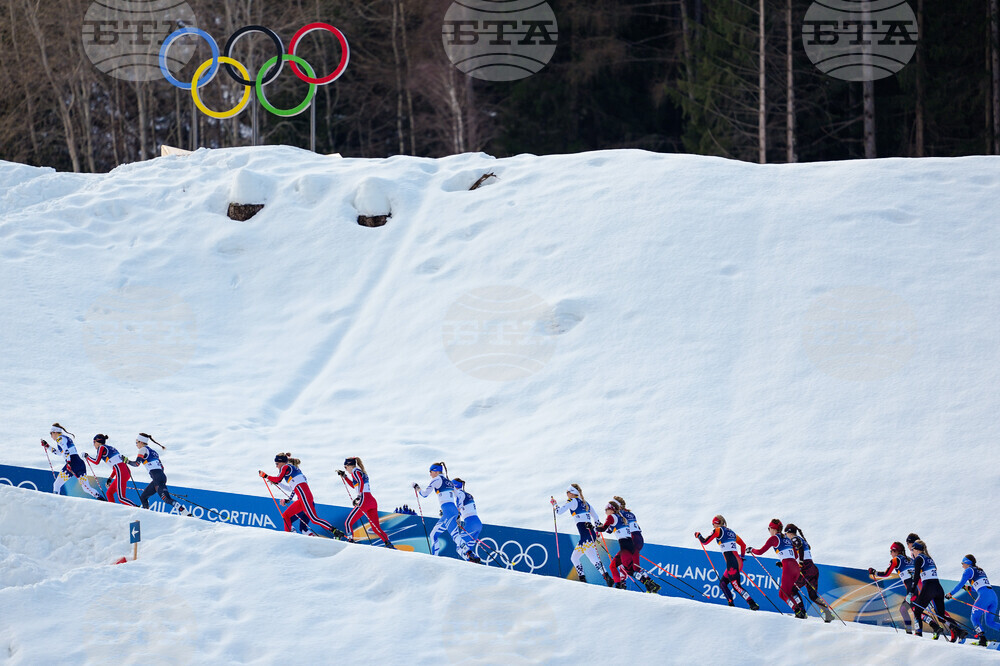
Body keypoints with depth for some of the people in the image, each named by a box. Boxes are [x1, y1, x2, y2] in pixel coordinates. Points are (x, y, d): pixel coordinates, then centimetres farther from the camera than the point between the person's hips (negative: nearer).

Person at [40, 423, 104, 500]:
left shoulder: (60, 438, -1)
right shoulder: (66, 438, 27)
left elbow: (66, 450, -20)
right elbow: (59, 452, 39)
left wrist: (68, 461, -30)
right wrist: (47, 446, 38)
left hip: (73, 463, -8)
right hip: (81, 463, 8)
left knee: (57, 484, 3)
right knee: (87, 488, 9)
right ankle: (103, 500, -4)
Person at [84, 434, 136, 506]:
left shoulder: (101, 447, 3)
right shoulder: (110, 447, 26)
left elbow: (96, 462, 0)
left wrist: (87, 456, 17)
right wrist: (110, 478, 28)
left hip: (121, 472, -9)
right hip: (126, 471, 9)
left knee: (121, 498, -11)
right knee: (109, 493, 16)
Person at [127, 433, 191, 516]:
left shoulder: (143, 449, 2)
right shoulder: (152, 450, 25)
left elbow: (137, 463, -8)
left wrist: (127, 461, 9)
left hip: (157, 478, -9)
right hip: (162, 476, 9)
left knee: (167, 499, -18)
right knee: (143, 497, 16)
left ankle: (185, 513, -29)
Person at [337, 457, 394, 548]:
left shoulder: (355, 471, -2)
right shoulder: (361, 472, 25)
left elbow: (361, 483, -20)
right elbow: (354, 485, 40)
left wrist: (359, 496, -26)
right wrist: (344, 476, 39)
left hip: (364, 500, -9)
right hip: (373, 501, 9)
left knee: (348, 523, -1)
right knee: (376, 527, 6)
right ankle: (388, 544, -8)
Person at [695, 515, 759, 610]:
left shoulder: (718, 530, 1)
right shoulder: (731, 532, 22)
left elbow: (705, 541, 2)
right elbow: (743, 545, 27)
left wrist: (698, 535, 21)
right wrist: (742, 557, 35)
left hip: (732, 562, -8)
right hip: (738, 561, 8)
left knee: (736, 586, -12)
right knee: (722, 583, 17)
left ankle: (753, 605, -23)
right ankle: (731, 603, 6)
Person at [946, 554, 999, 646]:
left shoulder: (969, 570, 6)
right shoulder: (980, 571, 29)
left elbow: (961, 584, 0)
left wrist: (951, 594, 7)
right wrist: (969, 588, 31)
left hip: (984, 595, -8)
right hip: (993, 594, 8)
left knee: (974, 618, 3)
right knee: (989, 622, 12)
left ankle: (982, 638, -14)